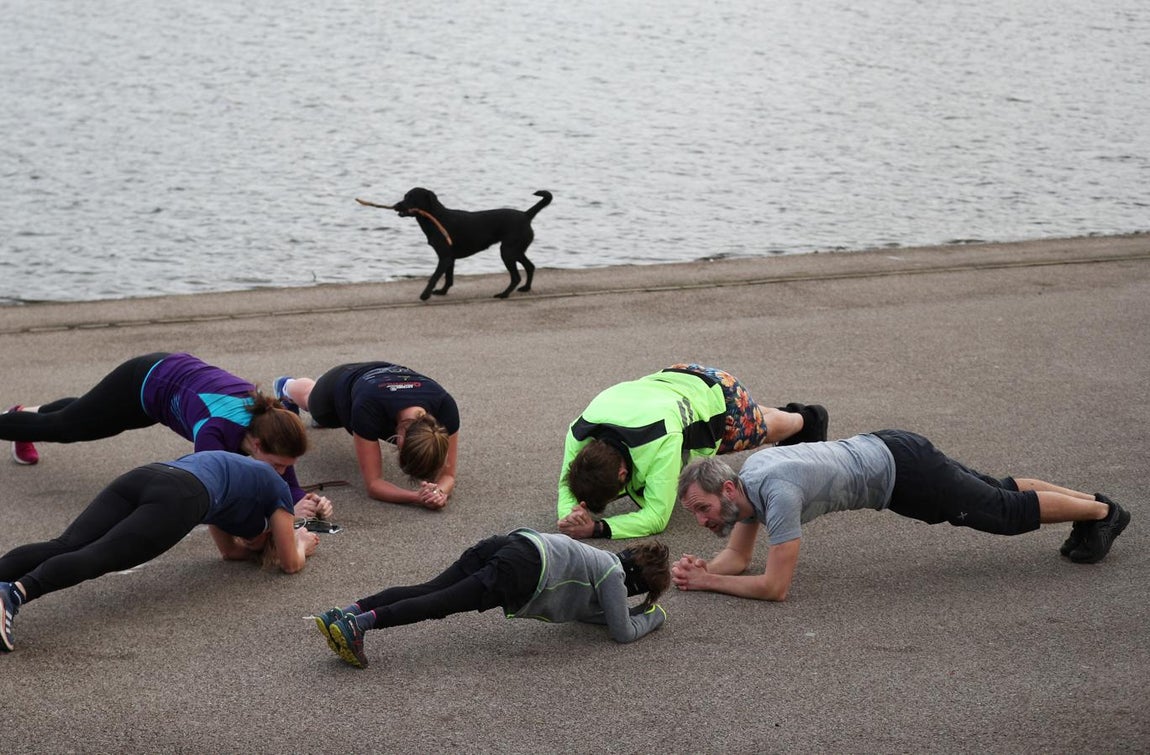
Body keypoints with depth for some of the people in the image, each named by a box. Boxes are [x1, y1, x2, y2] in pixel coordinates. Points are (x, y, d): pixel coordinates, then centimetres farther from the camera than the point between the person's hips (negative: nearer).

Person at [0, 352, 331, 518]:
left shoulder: (274, 425, -29)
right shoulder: (217, 432, -45)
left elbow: (289, 486, -21)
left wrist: (308, 501, -44)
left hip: (175, 371, 6)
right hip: (144, 383, -6)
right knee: (64, 427, 20)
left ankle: (30, 412, 62)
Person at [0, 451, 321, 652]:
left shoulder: (237, 474, 49)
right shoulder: (277, 490, 31)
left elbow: (230, 551, 56)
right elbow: (291, 564, 34)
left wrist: (264, 546, 63)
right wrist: (301, 543, 54)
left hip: (139, 477, 7)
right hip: (177, 498, -7)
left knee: (63, 547, -15)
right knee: (98, 557, -26)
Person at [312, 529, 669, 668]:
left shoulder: (605, 561, 34)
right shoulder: (614, 576, 9)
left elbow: (588, 610, 44)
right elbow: (623, 632, 6)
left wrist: (631, 611, 36)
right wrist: (652, 617, 24)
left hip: (507, 545, 7)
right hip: (524, 569, -7)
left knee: (428, 592, -4)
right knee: (440, 603, -16)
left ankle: (343, 615, -18)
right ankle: (358, 624, -30)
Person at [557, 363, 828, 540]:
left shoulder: (660, 444, -52)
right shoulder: (578, 434, -37)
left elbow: (656, 517, -47)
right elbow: (566, 488, -26)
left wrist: (597, 528, -57)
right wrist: (571, 514, -49)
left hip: (718, 394, -5)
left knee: (764, 429, 31)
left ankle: (807, 419, 65)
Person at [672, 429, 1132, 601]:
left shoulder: (777, 493, -34)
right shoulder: (746, 480, -7)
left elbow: (775, 586, -35)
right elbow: (737, 557, 4)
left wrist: (706, 583, -30)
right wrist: (701, 568, -17)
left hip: (900, 470, -8)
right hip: (880, 452, 8)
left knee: (1006, 511, 9)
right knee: (997, 494, 25)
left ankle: (1101, 512, 29)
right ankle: (1092, 502, 42)